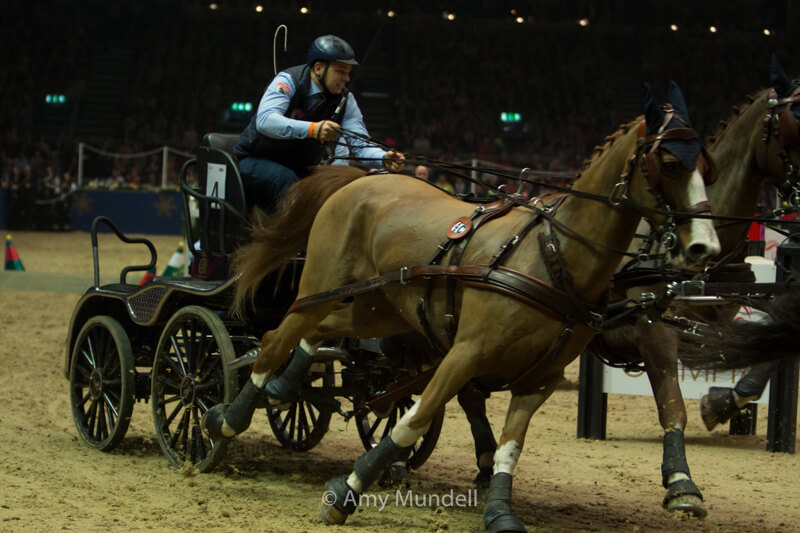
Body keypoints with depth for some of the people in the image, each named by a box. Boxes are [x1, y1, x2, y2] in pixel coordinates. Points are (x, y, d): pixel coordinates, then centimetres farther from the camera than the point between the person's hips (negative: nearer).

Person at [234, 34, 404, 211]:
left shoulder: (345, 100, -1)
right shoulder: (289, 81, -18)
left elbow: (360, 142, -9)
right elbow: (265, 120, -35)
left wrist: (383, 158, -34)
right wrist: (312, 129, -50)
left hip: (299, 169, 5)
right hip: (255, 162, -5)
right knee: (286, 179, -35)